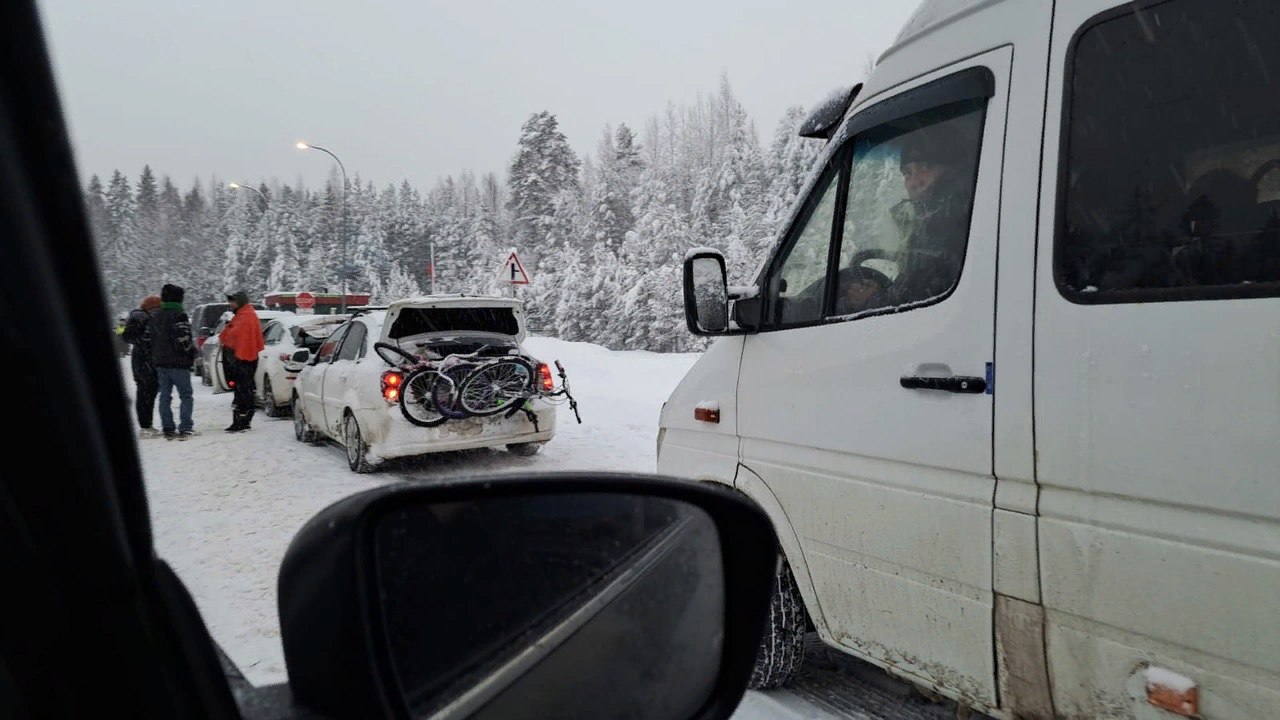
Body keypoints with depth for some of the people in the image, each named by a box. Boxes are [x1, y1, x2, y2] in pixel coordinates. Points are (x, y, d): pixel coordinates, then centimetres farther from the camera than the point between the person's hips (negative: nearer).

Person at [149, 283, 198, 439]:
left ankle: (168, 428, 10)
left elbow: (152, 340, 18)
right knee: (186, 396, 0)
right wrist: (192, 353, -3)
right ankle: (185, 428, -6)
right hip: (178, 363, -7)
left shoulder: (155, 317, 14)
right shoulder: (179, 315, -13)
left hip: (160, 362, 7)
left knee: (165, 396, 10)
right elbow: (184, 340, -19)